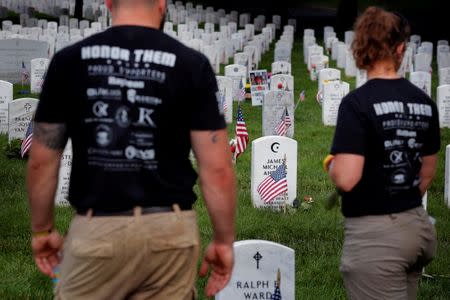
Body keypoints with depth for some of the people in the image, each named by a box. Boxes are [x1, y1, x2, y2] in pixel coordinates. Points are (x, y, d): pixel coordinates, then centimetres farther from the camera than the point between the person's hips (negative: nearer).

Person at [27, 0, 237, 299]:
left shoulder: (69, 61, -1)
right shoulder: (191, 64, -3)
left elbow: (42, 162, 4)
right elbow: (217, 168, -5)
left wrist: (42, 230, 16)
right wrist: (224, 240, 6)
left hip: (97, 231, 0)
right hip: (170, 231, 0)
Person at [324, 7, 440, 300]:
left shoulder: (358, 102, -15)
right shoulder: (424, 102, 5)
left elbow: (346, 179, -22)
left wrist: (332, 164, 0)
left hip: (375, 233, -7)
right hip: (417, 226, 7)